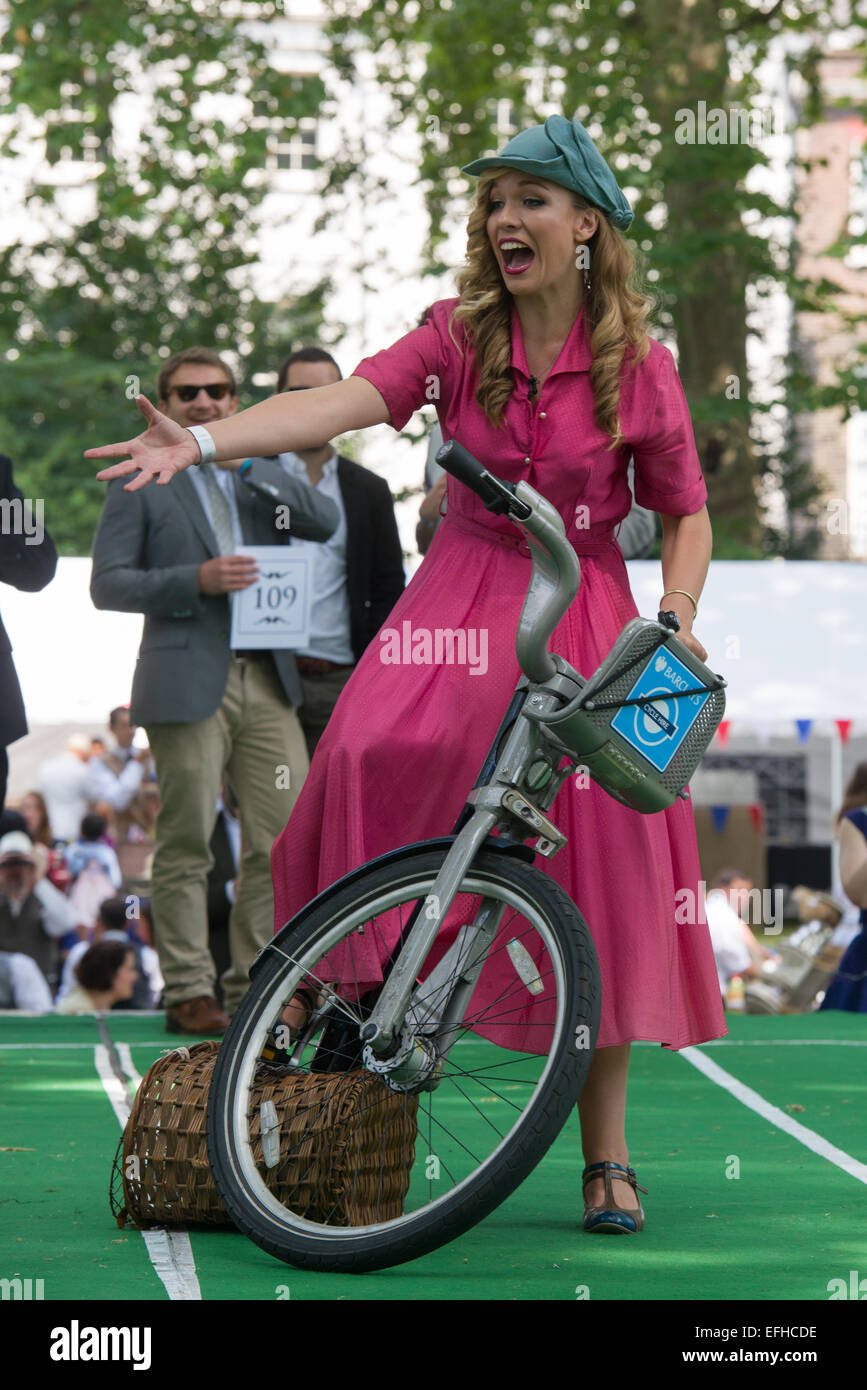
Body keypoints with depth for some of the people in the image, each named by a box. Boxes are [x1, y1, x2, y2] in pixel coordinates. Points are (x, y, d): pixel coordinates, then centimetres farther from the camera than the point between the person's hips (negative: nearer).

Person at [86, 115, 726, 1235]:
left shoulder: (639, 367, -2)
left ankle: (606, 1156, 4)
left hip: (585, 619, -1)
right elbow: (347, 400, -18)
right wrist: (203, 442, -34)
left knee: (601, 866, -6)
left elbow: (685, 512, 7)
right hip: (460, 602, 1)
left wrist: (676, 619, -12)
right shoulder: (461, 337, -1)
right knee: (372, 764, -27)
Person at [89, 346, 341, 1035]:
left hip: (268, 681, 4)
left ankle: (254, 983, 11)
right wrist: (198, 580, -15)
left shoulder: (264, 473, 17)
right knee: (186, 844, -3)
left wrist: (248, 466, -6)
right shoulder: (140, 481, 4)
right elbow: (108, 583, -2)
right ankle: (190, 992, 5)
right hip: (189, 685, -4)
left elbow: (326, 521, 2)